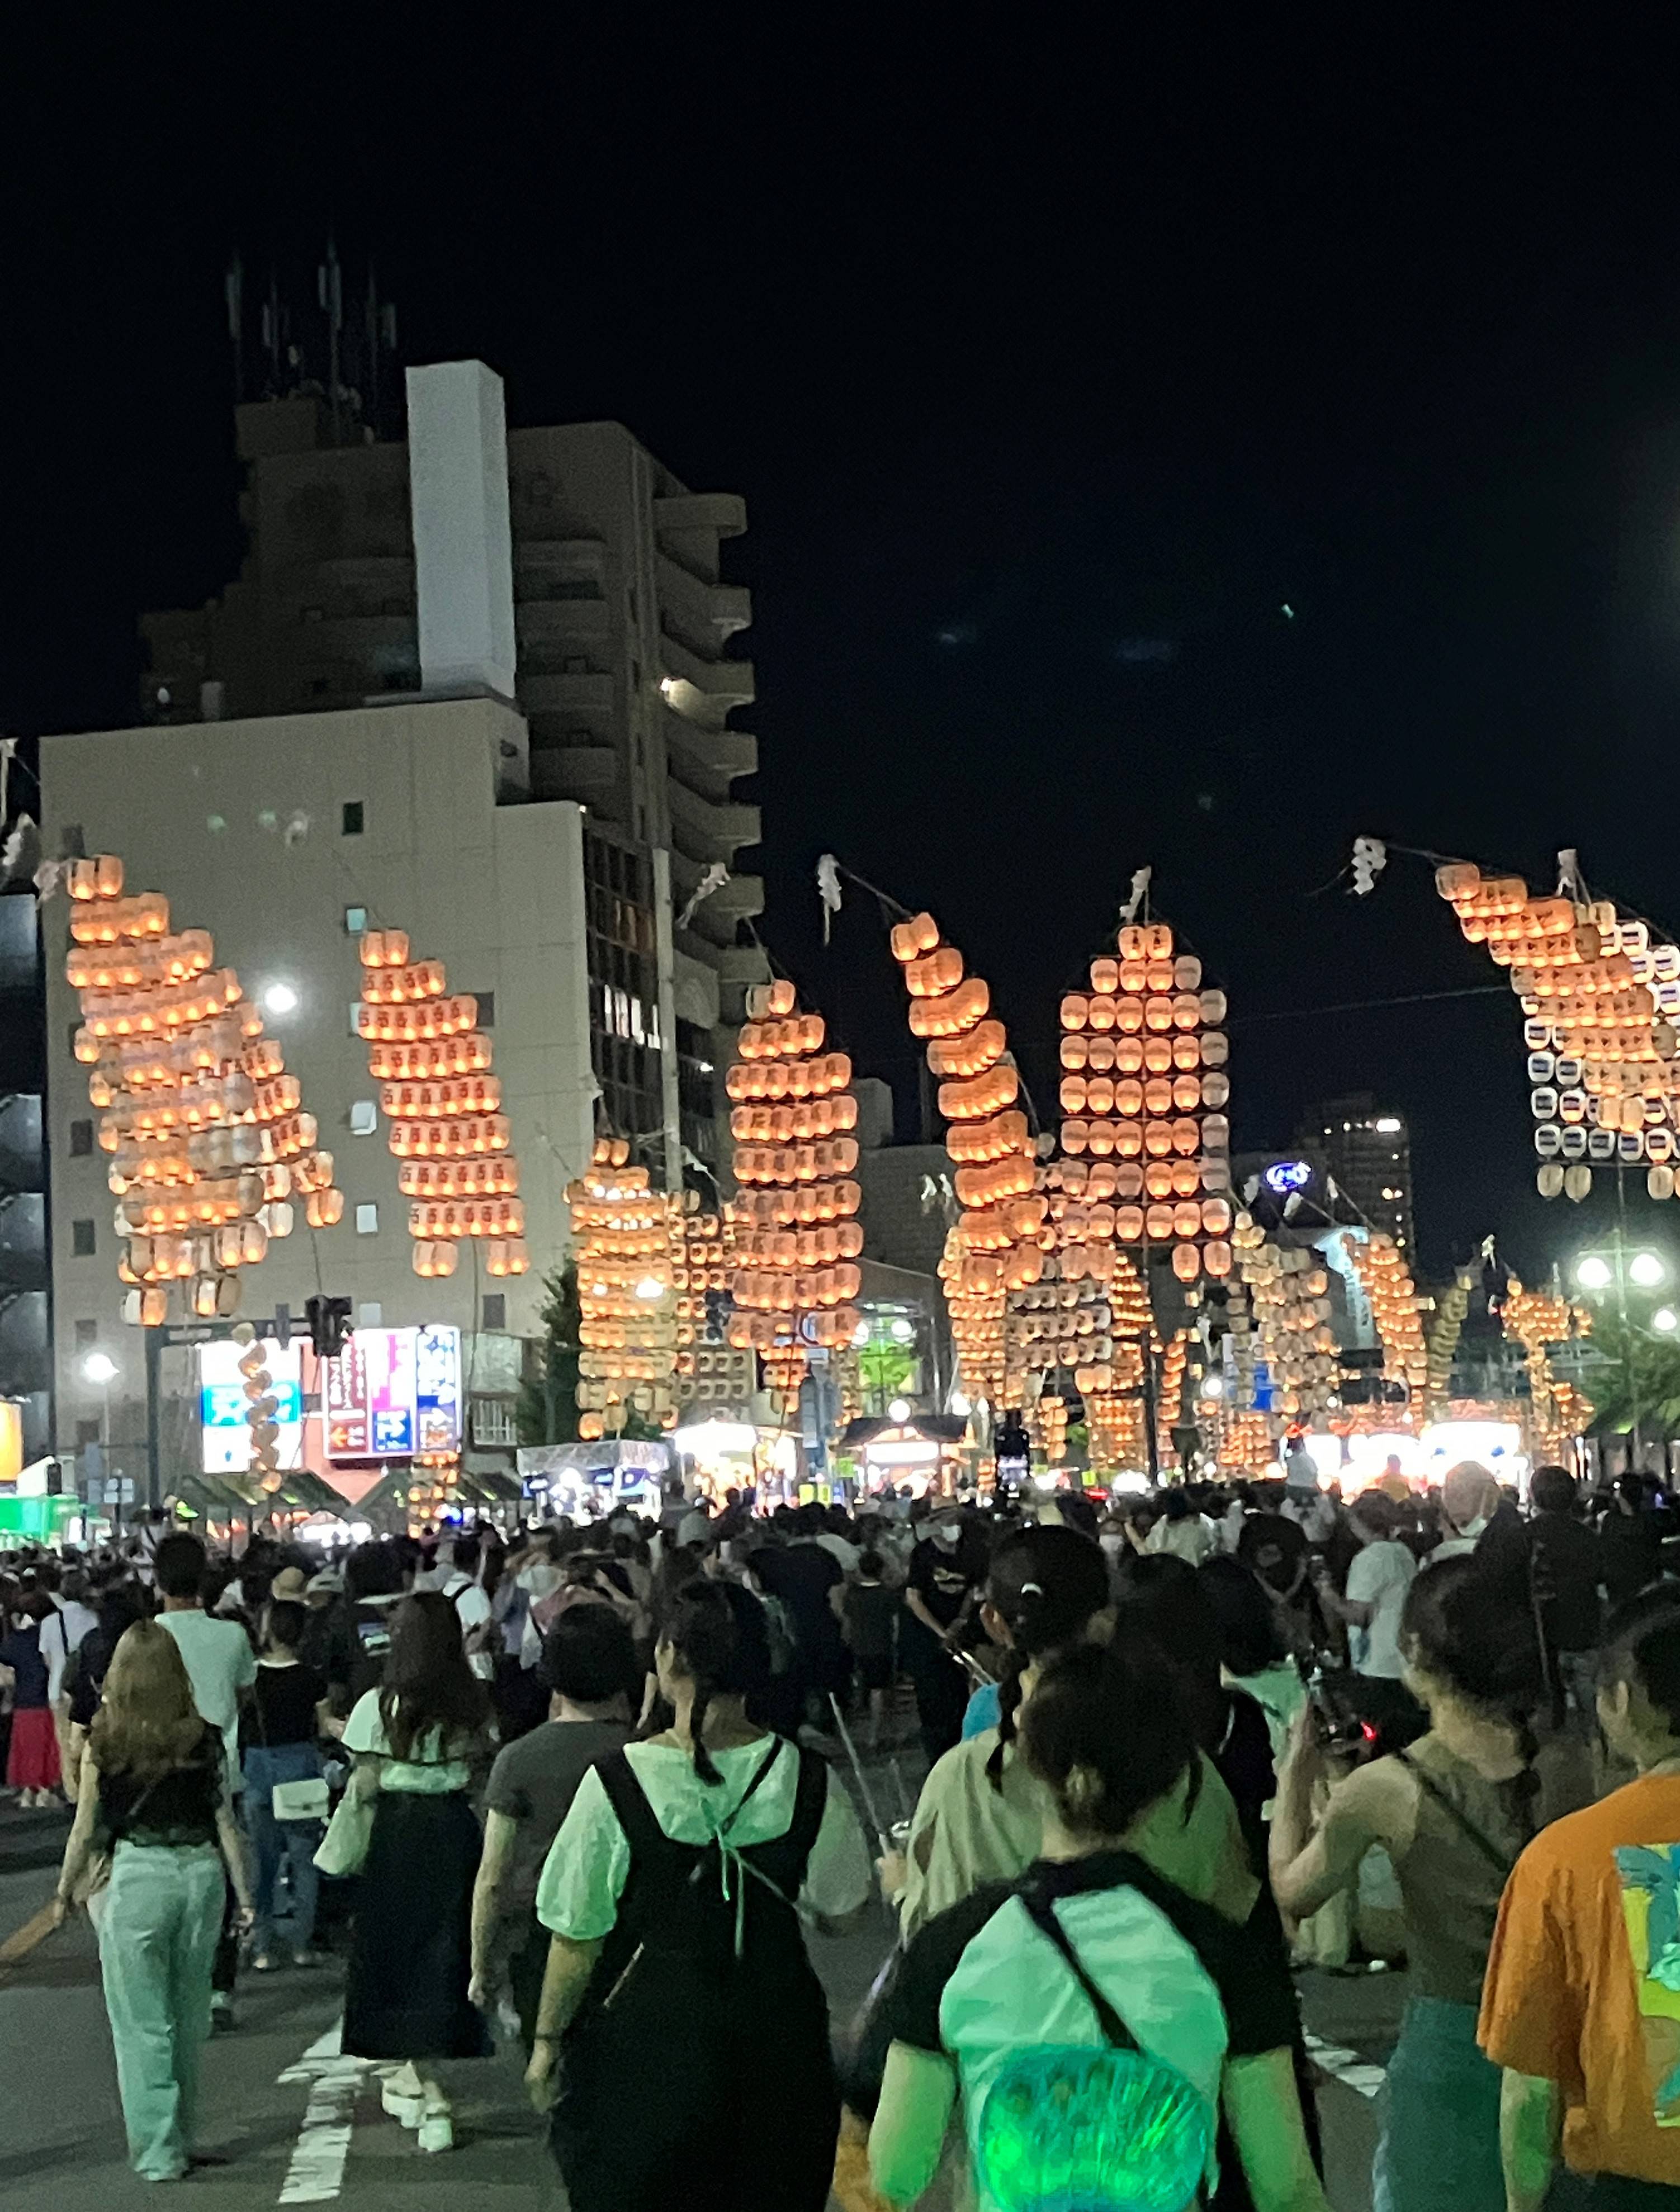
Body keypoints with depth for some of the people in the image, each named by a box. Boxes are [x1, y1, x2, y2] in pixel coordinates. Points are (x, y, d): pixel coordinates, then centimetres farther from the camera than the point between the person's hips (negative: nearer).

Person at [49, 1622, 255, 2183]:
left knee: (142, 2025, 6)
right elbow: (226, 1821, 2)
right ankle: (180, 2139, 25)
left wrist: (64, 1893, 13)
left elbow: (86, 1830, -1)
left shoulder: (105, 1743, -7)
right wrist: (244, 1895, 10)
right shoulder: (205, 1739, -1)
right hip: (202, 1871, 3)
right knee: (188, 2018, 15)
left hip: (137, 1876, -3)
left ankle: (158, 2151, 7)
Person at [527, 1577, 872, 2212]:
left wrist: (548, 2039, 4)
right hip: (776, 2037, 2)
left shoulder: (618, 1781, -16)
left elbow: (578, 1937, -9)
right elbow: (840, 1913, 2)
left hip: (647, 2035, -2)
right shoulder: (805, 1778, -9)